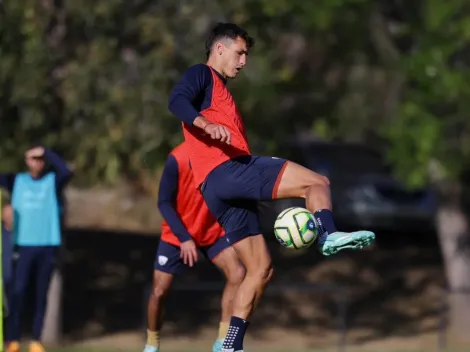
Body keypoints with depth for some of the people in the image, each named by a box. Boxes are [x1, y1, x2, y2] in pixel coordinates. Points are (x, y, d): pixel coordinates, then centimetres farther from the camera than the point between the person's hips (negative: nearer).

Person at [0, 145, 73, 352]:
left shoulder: (52, 181, 5)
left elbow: (66, 172, -15)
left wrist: (46, 152, -12)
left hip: (48, 245, 0)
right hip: (23, 245, 0)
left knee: (41, 294, 3)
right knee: (18, 292, -8)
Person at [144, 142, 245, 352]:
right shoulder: (178, 158, -23)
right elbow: (164, 202, -16)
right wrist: (184, 238, -23)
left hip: (213, 231, 2)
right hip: (177, 235, -2)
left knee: (237, 274, -20)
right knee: (159, 291, -1)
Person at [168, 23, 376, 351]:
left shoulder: (220, 90, 34)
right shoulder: (202, 75, 6)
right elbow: (177, 101, -16)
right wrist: (207, 125, -33)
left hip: (219, 189, 10)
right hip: (226, 170, -10)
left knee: (261, 269, 8)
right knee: (317, 182, -16)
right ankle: (329, 235, -39)